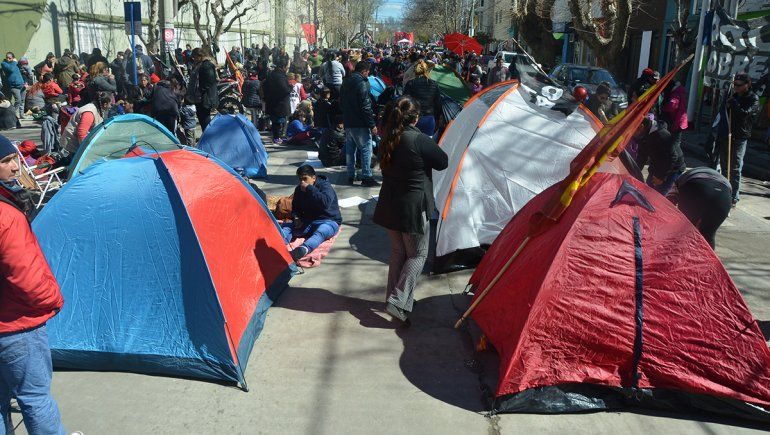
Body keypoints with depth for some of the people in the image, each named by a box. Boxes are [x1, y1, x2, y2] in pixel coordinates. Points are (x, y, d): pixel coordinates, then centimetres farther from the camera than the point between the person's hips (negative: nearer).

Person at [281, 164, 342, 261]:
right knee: (285, 226, -18)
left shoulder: (325, 186, -11)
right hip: (307, 221, 6)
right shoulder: (299, 190, 9)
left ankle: (304, 249, -72)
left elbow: (325, 202, -33)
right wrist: (296, 217, 0)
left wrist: (309, 189, -27)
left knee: (320, 232, -41)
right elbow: (295, 207, 24)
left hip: (328, 221, -6)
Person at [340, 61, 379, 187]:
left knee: (350, 149, 14)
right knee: (366, 148, -5)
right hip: (360, 124, -9)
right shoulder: (362, 83, -14)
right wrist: (372, 124, -16)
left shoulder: (346, 83, 14)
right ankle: (366, 177, -7)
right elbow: (365, 106, -18)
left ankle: (351, 176, 19)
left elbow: (342, 103, 20)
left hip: (348, 123, 9)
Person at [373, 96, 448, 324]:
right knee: (417, 255, 7)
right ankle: (398, 301, -1)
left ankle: (394, 296, 28)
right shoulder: (418, 140, -20)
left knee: (398, 252, 20)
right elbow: (443, 162, -9)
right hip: (413, 207, -7)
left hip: (389, 205, 7)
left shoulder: (387, 139, 1)